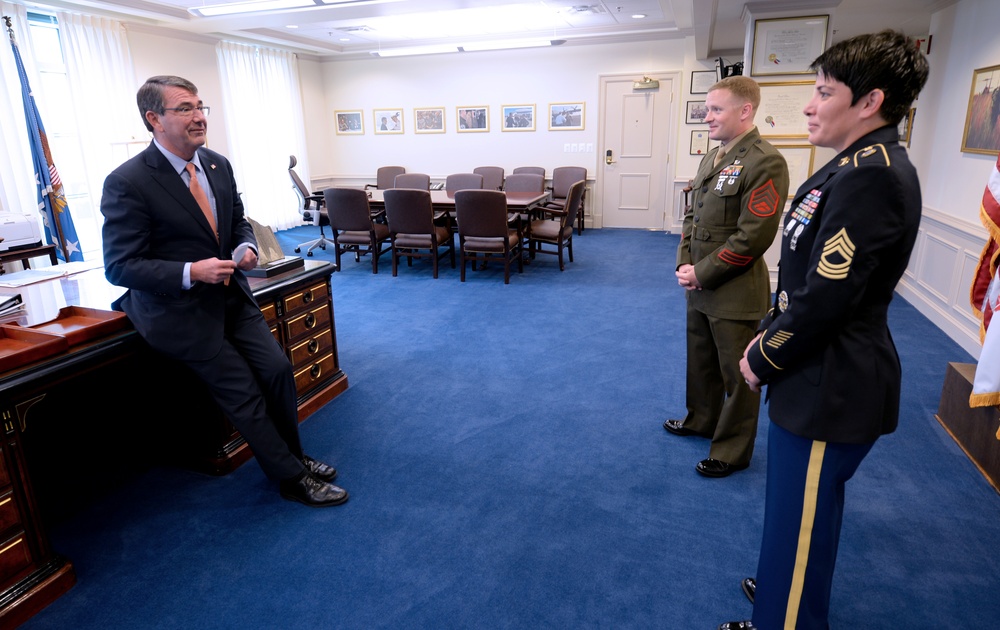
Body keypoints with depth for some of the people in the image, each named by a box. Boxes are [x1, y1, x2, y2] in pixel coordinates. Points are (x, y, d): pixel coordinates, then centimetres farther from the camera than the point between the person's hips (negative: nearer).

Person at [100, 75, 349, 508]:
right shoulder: (127, 183, -18)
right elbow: (119, 266, -16)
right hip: (180, 309, -6)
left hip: (231, 295, 6)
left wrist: (246, 248, -9)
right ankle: (292, 479, 15)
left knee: (278, 369, 2)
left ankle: (294, 456, 25)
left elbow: (239, 223, 14)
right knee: (244, 394, -2)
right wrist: (191, 272, -28)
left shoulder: (218, 165, 1)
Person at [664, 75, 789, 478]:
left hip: (735, 293, -8)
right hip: (699, 286, 8)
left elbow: (753, 238, -22)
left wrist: (703, 274, -16)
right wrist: (685, 263, 0)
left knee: (737, 375, 8)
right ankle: (702, 419, 45)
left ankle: (732, 452, 25)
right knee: (701, 362, 23)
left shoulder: (765, 163, -18)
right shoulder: (711, 158, 9)